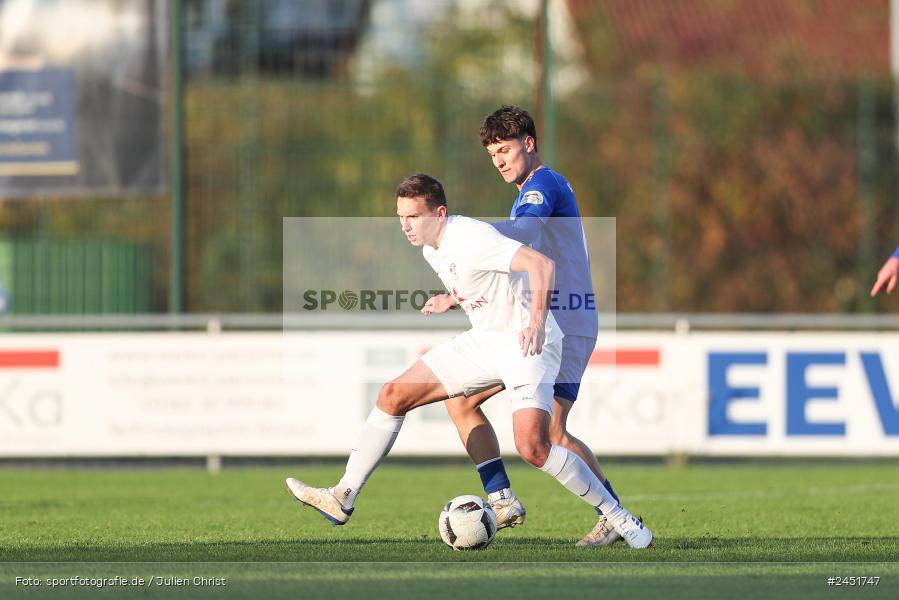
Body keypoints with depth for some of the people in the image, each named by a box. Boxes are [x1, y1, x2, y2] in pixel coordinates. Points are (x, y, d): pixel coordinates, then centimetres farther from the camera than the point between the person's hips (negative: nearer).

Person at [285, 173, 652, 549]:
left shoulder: (470, 239, -24)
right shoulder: (432, 251, 6)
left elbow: (541, 263, -35)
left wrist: (536, 322, -45)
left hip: (526, 344, -9)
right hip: (483, 341, 9)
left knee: (532, 447, -25)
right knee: (393, 396, 2)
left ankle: (617, 518, -10)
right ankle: (343, 498, 7)